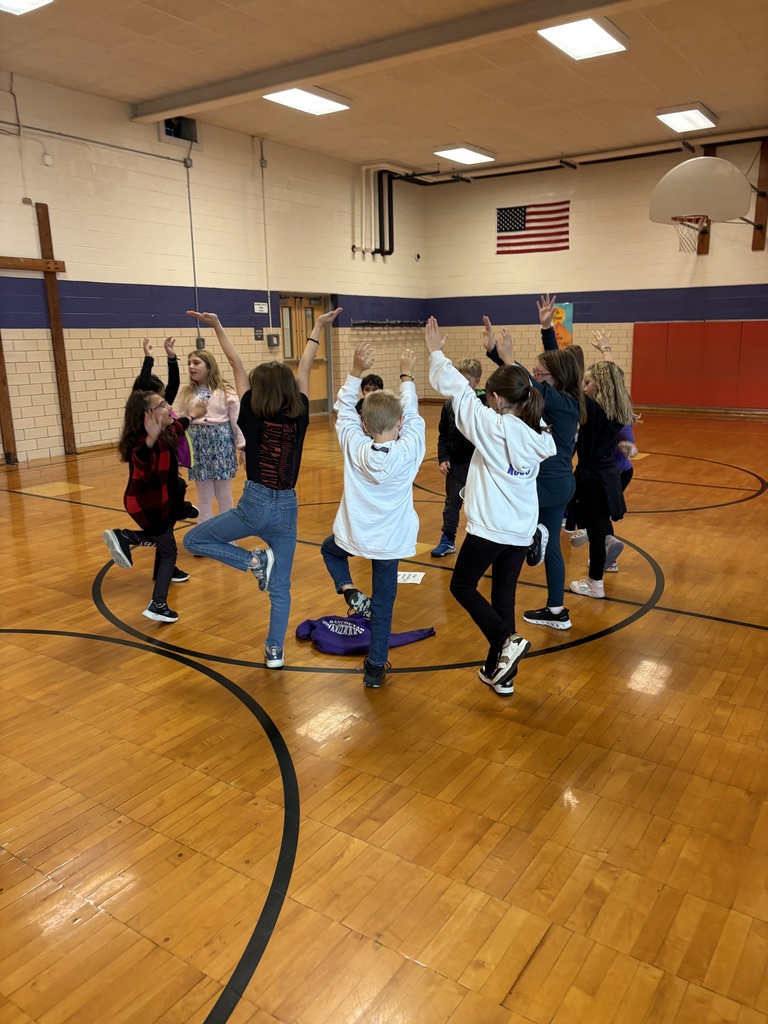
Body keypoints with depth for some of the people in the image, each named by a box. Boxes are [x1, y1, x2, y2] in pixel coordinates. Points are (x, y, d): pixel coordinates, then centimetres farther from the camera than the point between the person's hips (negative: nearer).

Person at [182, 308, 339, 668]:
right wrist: (318, 327, 21)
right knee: (281, 587, 13)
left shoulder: (251, 416, -7)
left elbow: (236, 364, 1)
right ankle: (275, 651, 15)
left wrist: (217, 326, 10)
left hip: (255, 504, -4)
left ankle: (254, 560, 0)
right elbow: (305, 367, 10)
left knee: (193, 540, 16)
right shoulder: (299, 415, -2)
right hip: (287, 508, 4)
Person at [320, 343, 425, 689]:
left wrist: (356, 371, -3)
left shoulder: (354, 447, -15)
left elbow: (344, 410, -1)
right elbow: (413, 416, 1)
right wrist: (406, 376, 12)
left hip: (353, 535, 0)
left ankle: (349, 590, 10)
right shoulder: (409, 450, -15)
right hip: (390, 542, 0)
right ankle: (375, 668, 15)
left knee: (329, 550, 34)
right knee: (383, 604, 11)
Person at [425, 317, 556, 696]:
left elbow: (457, 389, -8)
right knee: (504, 596, 14)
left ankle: (506, 641, -5)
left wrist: (435, 352, 6)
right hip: (522, 531, 6)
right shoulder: (539, 436, 1)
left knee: (462, 585, 13)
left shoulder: (492, 426, -15)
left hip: (489, 527, -6)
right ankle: (501, 673, 22)